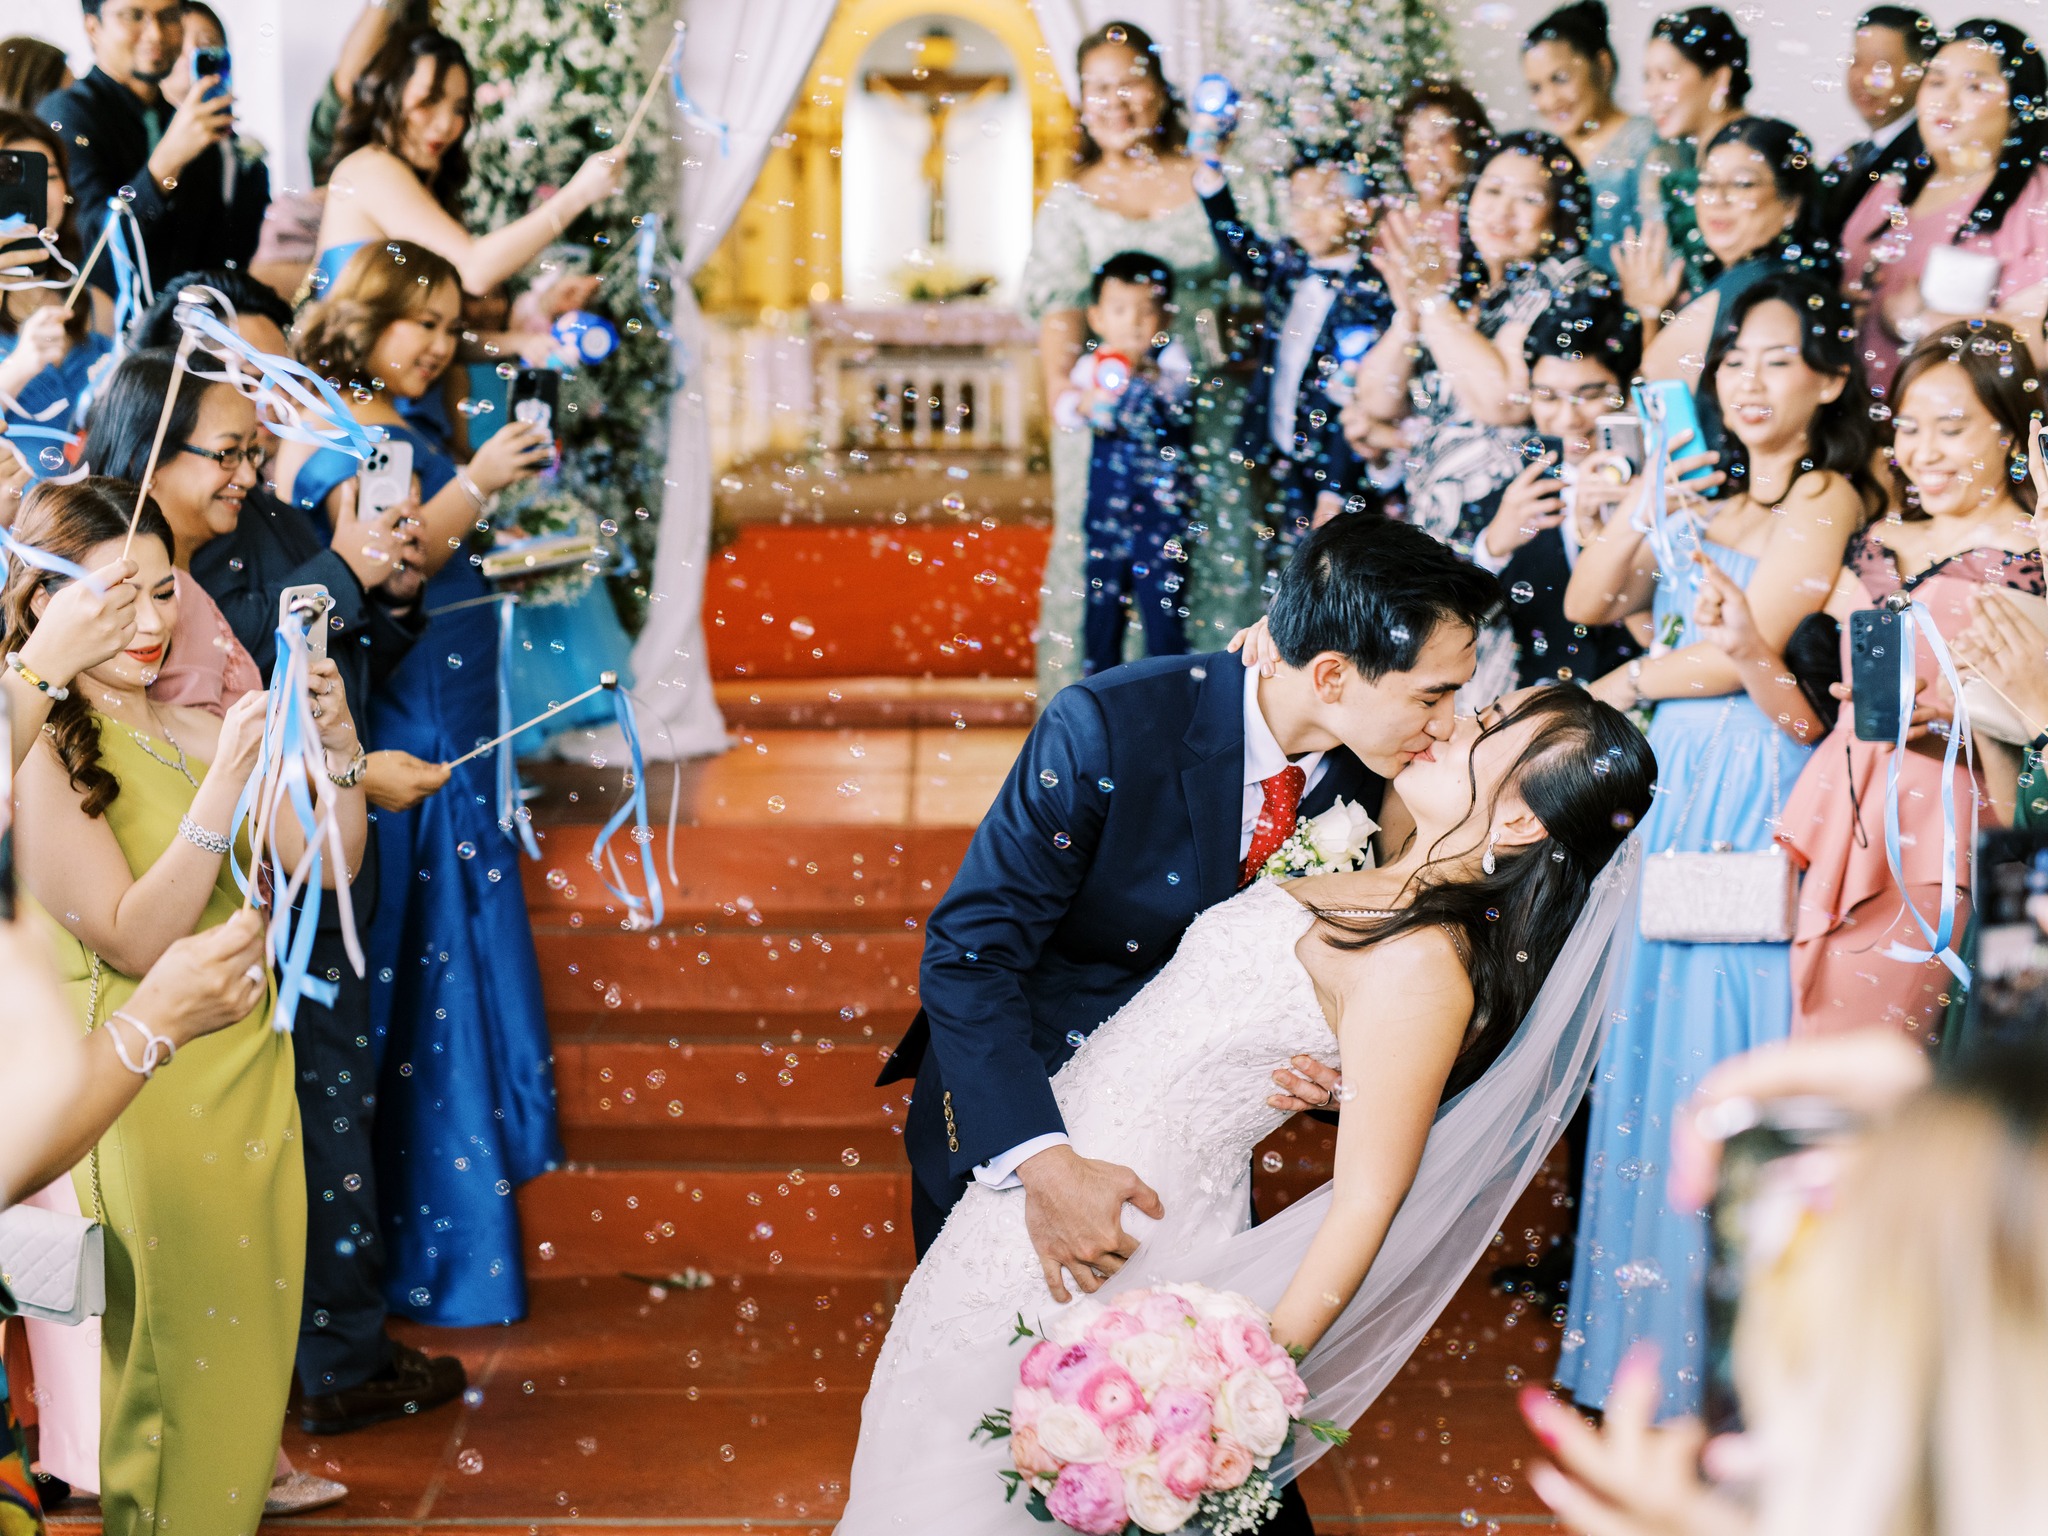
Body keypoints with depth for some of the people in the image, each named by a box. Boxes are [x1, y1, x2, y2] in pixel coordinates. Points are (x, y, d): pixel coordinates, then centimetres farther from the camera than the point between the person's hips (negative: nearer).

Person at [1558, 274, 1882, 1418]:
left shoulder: (1826, 498, -8)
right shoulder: (1705, 489, 15)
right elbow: (1588, 605, 9)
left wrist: (1626, 683, 0)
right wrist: (1640, 511, -7)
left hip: (1753, 786, -7)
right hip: (1672, 779, 7)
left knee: (1719, 1031, -4)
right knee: (1653, 1026, 10)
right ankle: (1645, 1318, 21)